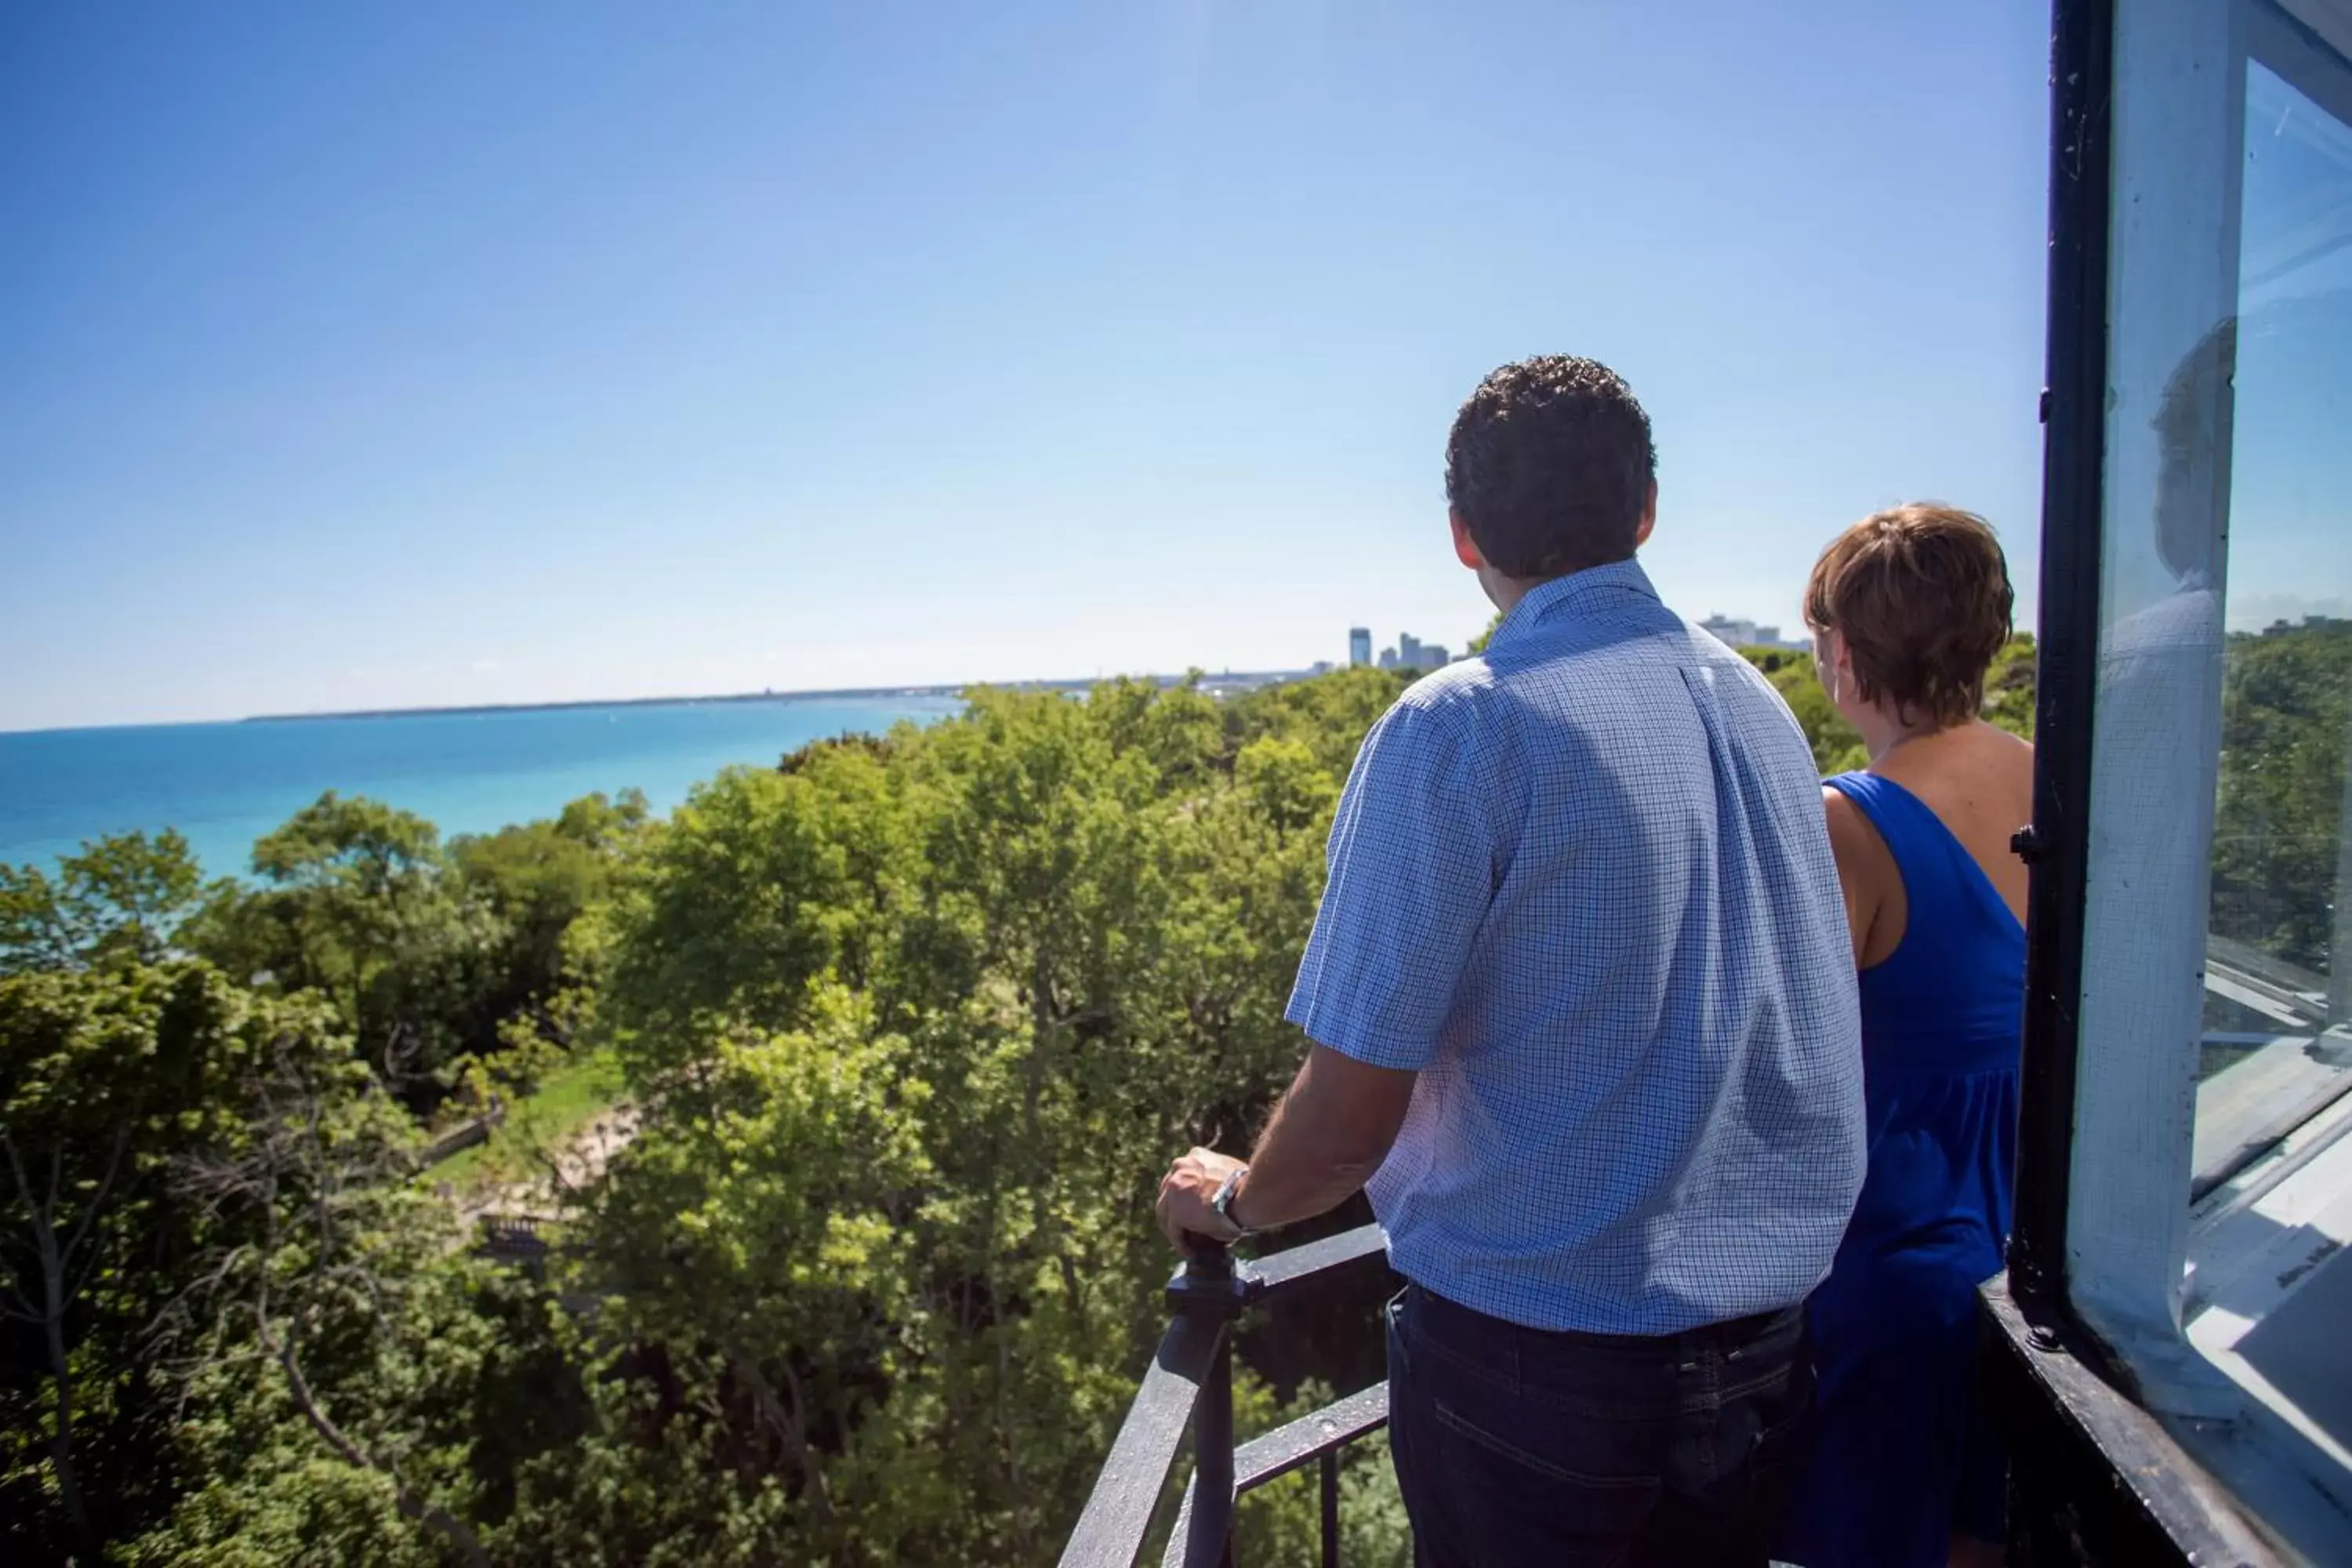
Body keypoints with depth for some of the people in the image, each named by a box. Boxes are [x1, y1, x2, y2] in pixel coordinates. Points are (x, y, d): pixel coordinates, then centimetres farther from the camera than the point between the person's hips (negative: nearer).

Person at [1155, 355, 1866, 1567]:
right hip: (1772, 1337, 6)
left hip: (1538, 1364, -6)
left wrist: (1236, 1200, 2)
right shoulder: (1762, 706, 0)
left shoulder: (1458, 727, -20)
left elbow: (1354, 1107, -19)